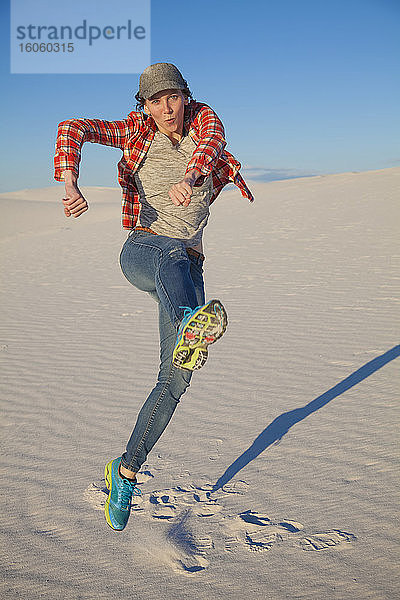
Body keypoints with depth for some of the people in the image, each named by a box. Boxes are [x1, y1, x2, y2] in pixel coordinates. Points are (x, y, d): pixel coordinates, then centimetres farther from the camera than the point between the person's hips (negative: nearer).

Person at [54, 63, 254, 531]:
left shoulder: (203, 118, 8)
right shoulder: (136, 132, 8)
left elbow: (212, 142, -18)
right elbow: (72, 129, -4)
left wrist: (189, 178, -42)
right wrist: (70, 184, -26)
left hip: (187, 267, 2)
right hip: (141, 250, -1)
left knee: (176, 379, -7)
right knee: (172, 254, -41)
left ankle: (125, 471, 8)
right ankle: (190, 323, -76)